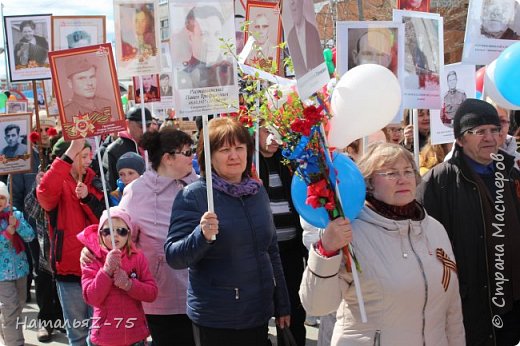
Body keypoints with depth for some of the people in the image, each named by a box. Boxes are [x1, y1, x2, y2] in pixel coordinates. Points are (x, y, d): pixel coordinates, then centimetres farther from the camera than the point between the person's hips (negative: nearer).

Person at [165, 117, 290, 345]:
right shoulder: (192, 196, -10)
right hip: (215, 320, -5)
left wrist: (282, 305, 16)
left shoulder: (259, 193, 6)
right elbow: (173, 257, -12)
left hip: (259, 313, 5)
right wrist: (202, 235, -30)